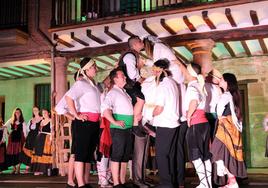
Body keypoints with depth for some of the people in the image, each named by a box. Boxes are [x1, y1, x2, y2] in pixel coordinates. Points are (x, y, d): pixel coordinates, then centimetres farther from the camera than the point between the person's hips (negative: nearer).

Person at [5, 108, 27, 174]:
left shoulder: (22, 122, 6)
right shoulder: (11, 120, 11)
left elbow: (24, 131, 4)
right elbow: (5, 125, 0)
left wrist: (25, 139, -2)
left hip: (20, 137, -2)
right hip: (12, 137, 2)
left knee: (18, 152, -7)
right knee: (11, 152, 0)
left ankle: (18, 168, -3)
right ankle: (14, 168, 9)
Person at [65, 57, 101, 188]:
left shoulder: (94, 84, 18)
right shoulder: (81, 83, -8)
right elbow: (68, 97, -24)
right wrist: (76, 115, -21)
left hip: (95, 123, 9)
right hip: (84, 122, -8)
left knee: (89, 154, 10)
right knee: (81, 153, -5)